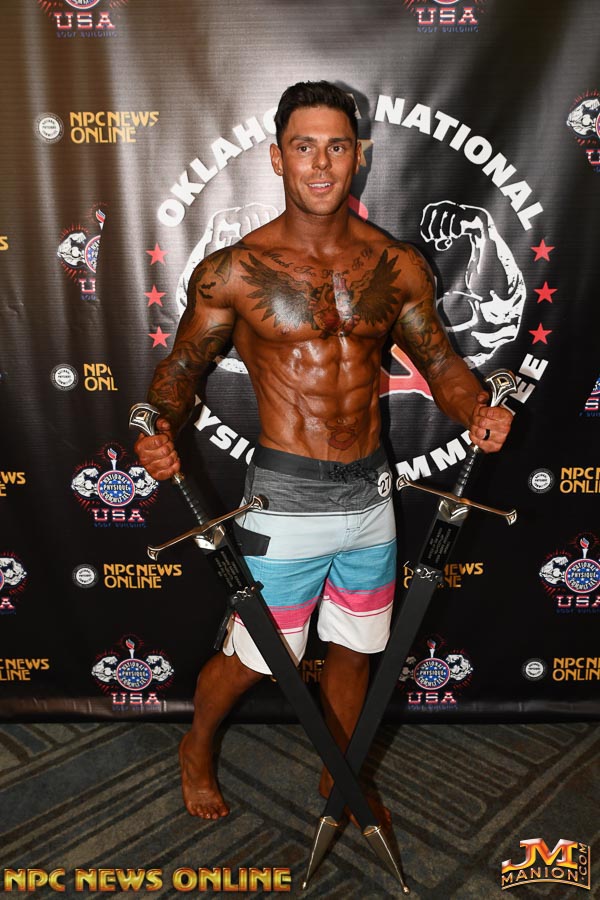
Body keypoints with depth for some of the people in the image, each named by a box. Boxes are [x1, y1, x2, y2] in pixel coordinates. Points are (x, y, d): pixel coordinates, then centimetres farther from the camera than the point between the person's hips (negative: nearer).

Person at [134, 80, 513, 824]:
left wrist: (476, 410, -14)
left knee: (352, 650, 20)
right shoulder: (234, 271, -8)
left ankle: (340, 777, 46)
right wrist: (161, 429, -21)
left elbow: (438, 358, 6)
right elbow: (182, 364, -1)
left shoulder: (397, 265, 1)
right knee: (253, 659, 9)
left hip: (371, 492, 4)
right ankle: (196, 750, 43)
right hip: (285, 498, -4)